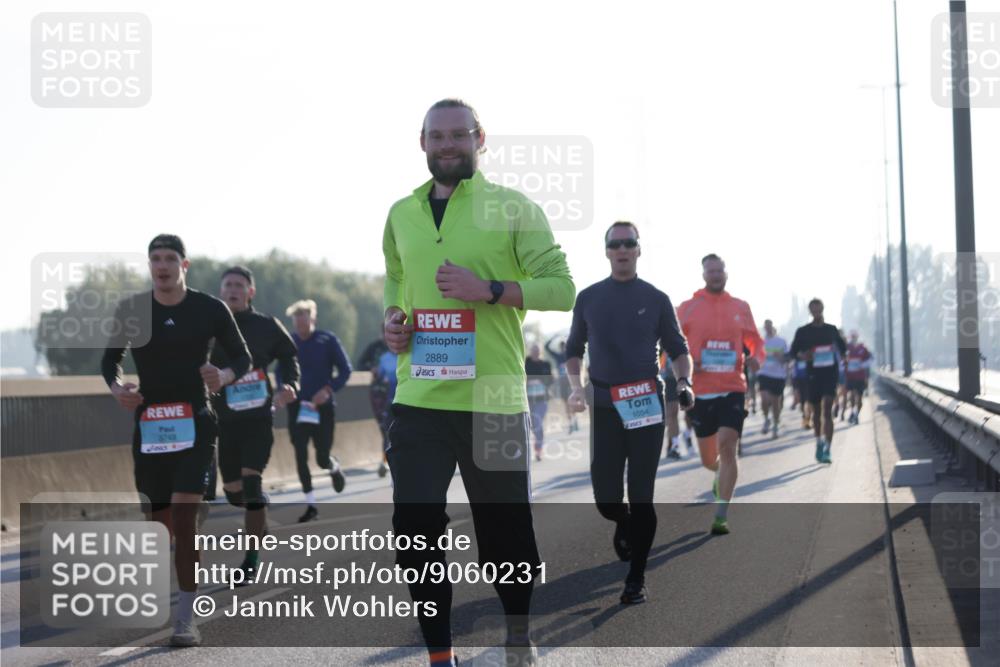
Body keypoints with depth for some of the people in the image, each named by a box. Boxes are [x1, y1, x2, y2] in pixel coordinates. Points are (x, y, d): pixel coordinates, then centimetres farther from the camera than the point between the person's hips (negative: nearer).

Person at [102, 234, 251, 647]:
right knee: (159, 524, 7)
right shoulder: (131, 310, 3)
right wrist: (116, 386, -7)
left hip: (194, 424, -2)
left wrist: (224, 375, -17)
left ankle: (186, 619, -12)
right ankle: (158, 607, 30)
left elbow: (243, 357, 6)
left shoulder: (210, 309, -1)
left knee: (184, 519, -16)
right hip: (148, 425, 3)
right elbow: (110, 358, 15)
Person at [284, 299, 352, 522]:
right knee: (301, 457, -4)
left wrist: (329, 389, -17)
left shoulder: (327, 340, -5)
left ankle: (334, 468, 38)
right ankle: (311, 505, 7)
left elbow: (345, 370, -3)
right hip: (297, 407, 2)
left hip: (323, 407, -2)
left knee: (322, 458, 0)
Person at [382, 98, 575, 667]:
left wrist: (489, 290, -18)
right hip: (418, 400, 4)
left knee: (505, 530, 7)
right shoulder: (402, 213, 13)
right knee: (415, 529, 0)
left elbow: (561, 286, -7)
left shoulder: (514, 208, -2)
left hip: (493, 400, -3)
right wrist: (392, 317, 8)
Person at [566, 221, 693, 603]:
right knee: (606, 499, 1)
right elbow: (574, 349, 14)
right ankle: (623, 525, 37)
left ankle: (636, 578, 6)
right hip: (604, 405, 1)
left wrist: (684, 382, -11)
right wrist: (576, 385, -3)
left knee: (641, 496, -3)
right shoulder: (588, 298, 7)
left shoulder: (656, 299, 4)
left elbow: (677, 349, 9)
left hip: (646, 405, -1)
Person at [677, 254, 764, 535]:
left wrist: (756, 358, -6)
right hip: (701, 391, 1)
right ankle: (721, 474, 48)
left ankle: (721, 516, -14)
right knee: (708, 458, 9)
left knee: (727, 446, -17)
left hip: (732, 389, -1)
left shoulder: (740, 307, 7)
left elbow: (756, 342, 17)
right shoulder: (688, 308, 2)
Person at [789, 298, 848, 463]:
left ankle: (827, 449, -18)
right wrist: (802, 356, -15)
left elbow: (843, 348, 22)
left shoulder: (831, 329, 9)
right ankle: (819, 442, 32)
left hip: (830, 373, -1)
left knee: (827, 409, -13)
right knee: (816, 411, 11)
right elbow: (793, 351, 5)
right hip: (812, 374, 1)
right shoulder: (802, 331, 4)